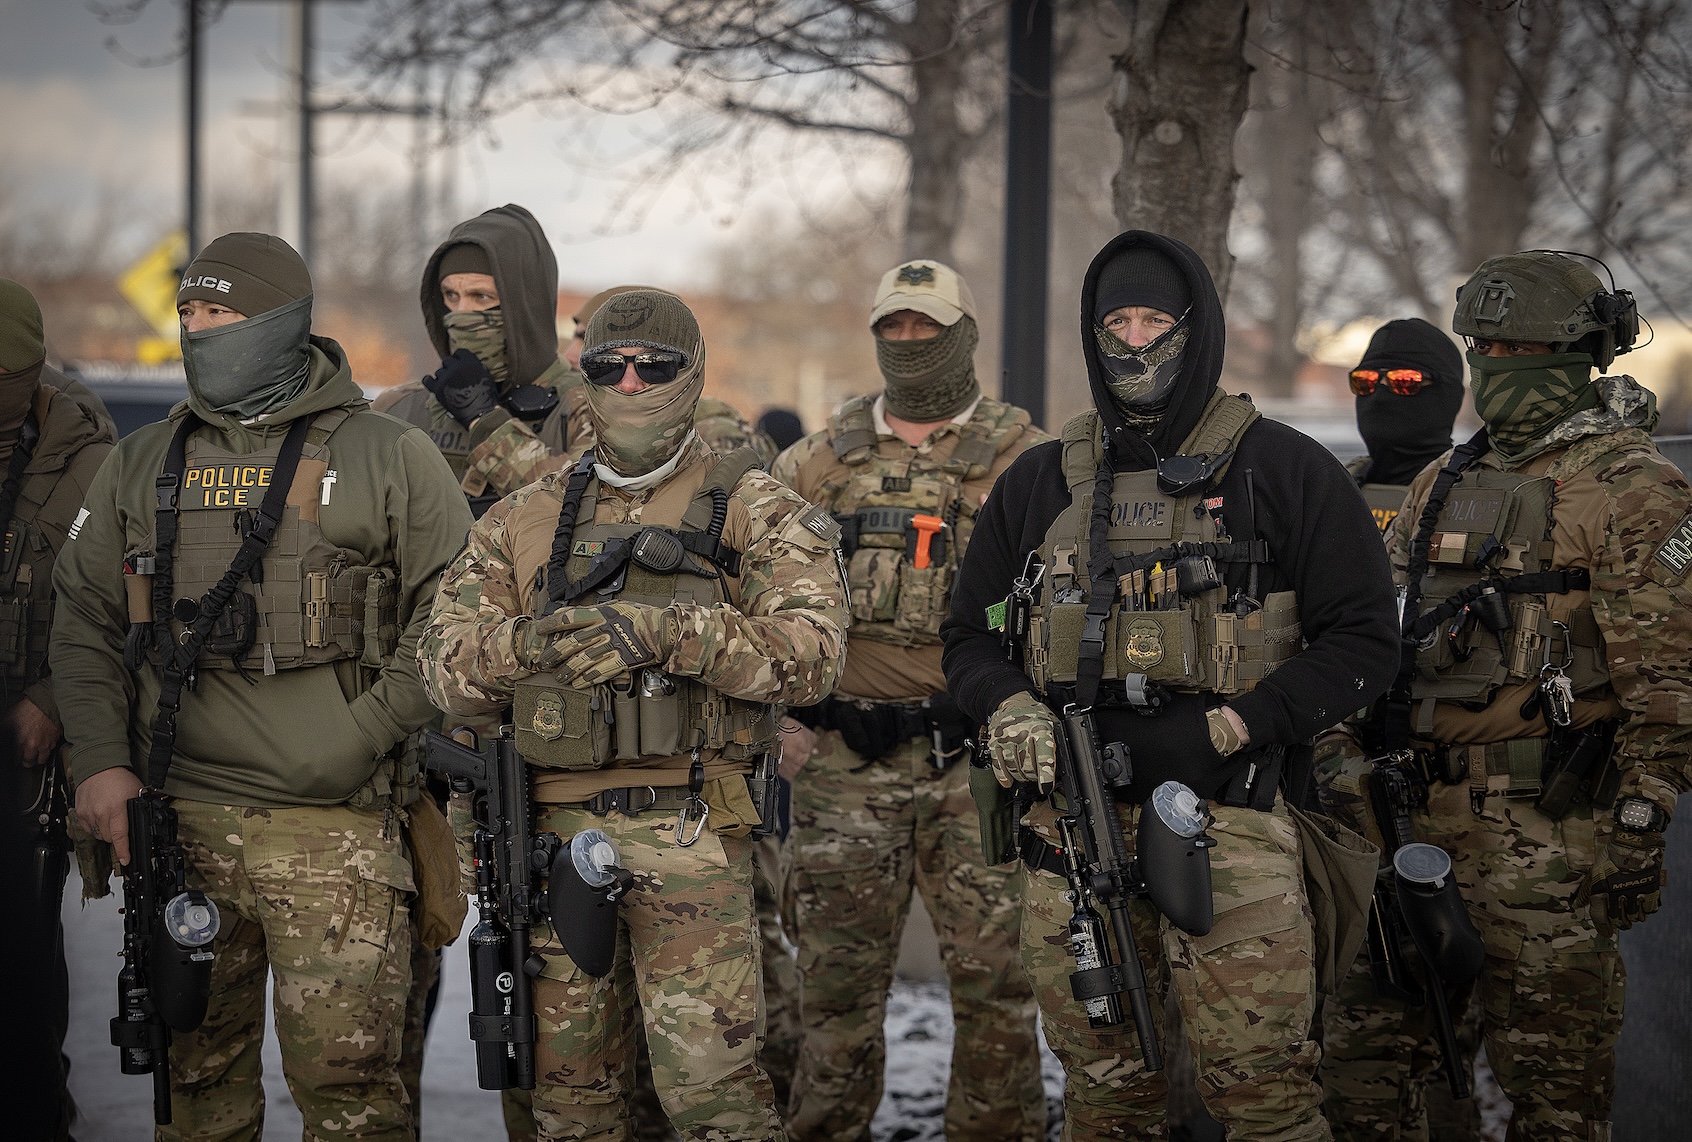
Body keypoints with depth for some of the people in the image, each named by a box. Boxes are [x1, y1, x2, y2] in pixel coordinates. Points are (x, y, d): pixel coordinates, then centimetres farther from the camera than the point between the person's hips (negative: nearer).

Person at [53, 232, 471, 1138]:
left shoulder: (390, 459, 2)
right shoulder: (141, 467, 14)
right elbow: (84, 621, 14)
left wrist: (356, 742, -10)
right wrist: (100, 761, 0)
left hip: (335, 824, -4)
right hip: (176, 823, 4)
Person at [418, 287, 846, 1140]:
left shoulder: (752, 509, 5)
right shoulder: (524, 519, 15)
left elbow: (811, 652, -10)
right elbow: (444, 666, 8)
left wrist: (662, 631, -22)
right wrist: (526, 643, -14)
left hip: (688, 832, -4)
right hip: (556, 830, 4)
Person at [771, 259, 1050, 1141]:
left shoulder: (1022, 460, 3)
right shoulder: (819, 462, 10)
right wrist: (784, 696, 7)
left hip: (977, 761, -2)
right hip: (844, 765, 2)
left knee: (995, 977, 2)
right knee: (838, 979, 7)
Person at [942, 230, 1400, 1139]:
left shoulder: (1285, 472, 2)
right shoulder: (1039, 483, 14)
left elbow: (1362, 641, -1)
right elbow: (971, 633, 19)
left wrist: (1230, 727, -12)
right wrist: (1008, 711, -3)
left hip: (1226, 821, -4)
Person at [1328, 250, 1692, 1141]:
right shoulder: (1442, 484, 15)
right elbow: (1379, 639, 23)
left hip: (1550, 824, -7)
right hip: (1426, 812, 7)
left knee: (1551, 1059, 1)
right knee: (1374, 1034, 11)